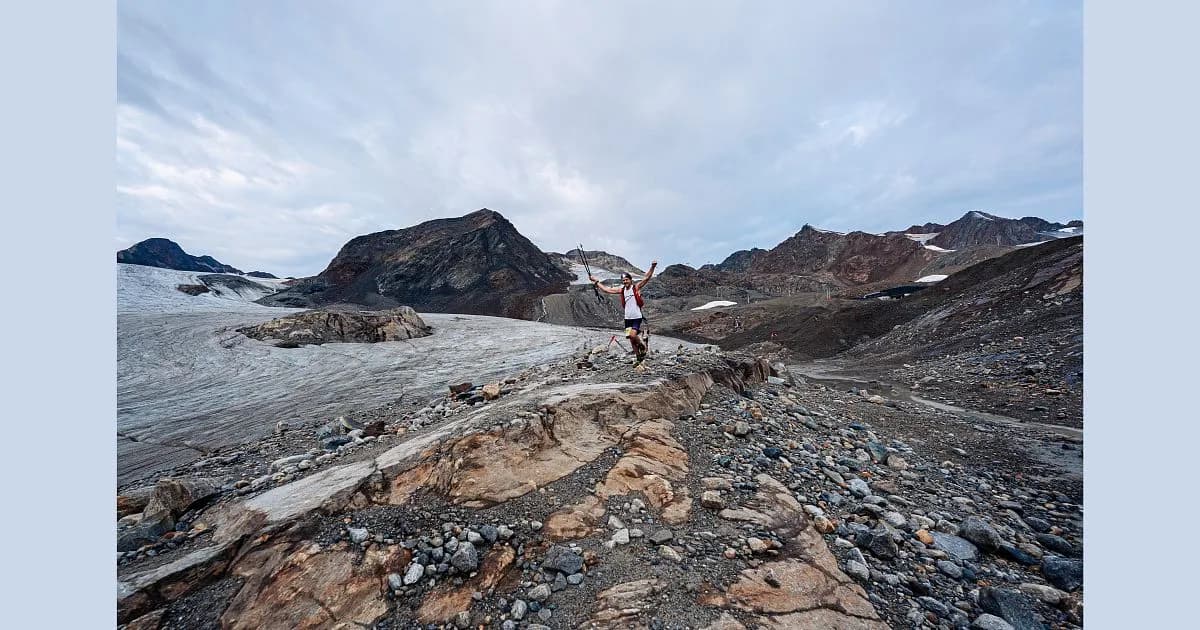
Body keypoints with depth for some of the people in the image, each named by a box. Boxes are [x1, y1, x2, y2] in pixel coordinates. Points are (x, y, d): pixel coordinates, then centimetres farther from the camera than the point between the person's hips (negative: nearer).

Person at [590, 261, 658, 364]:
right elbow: (606, 289, 11)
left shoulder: (636, 287, -4)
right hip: (627, 318, 5)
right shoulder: (621, 290, 8)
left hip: (637, 318, -5)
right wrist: (596, 281, 12)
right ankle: (640, 358, 24)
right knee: (632, 341, 9)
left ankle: (642, 345, 10)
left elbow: (646, 278, -15)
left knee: (632, 335, -22)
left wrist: (652, 267, -28)